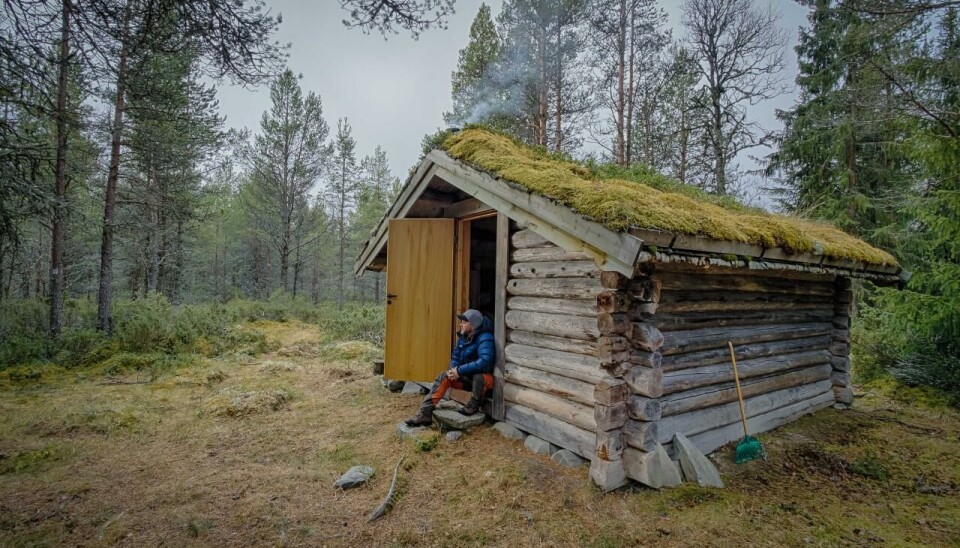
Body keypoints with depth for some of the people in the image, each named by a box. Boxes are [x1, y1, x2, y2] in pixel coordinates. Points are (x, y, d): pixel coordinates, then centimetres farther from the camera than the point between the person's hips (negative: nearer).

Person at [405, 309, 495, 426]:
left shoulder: (485, 338, -24)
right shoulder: (463, 337, 1)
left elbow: (485, 361, -38)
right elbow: (455, 357, 11)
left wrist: (460, 370, -33)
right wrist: (453, 370, -13)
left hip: (483, 378, -7)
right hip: (467, 377, 8)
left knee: (478, 377, -39)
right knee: (443, 377, -10)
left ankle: (473, 406, -9)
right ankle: (425, 413, -15)